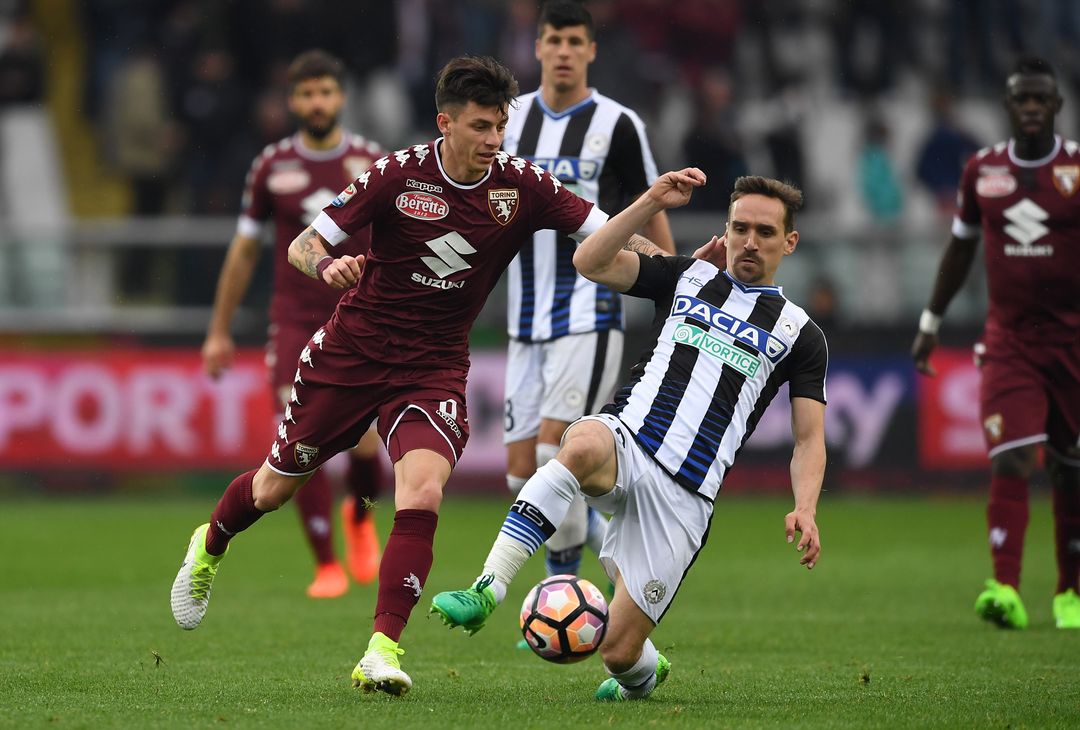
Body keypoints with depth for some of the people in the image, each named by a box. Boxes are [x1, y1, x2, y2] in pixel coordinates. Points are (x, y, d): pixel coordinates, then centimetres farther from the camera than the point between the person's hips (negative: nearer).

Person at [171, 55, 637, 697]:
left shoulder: (521, 186, -9)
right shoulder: (400, 174, -14)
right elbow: (304, 245, -10)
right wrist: (328, 266, -33)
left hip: (434, 367, 0)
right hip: (353, 350, 0)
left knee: (423, 492, -25)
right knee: (276, 486, 13)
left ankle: (383, 650, -21)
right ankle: (209, 548, 47)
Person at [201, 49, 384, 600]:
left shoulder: (373, 163, 2)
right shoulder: (272, 167, 4)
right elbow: (244, 250, 12)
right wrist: (220, 332, 13)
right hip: (294, 321, 0)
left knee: (363, 441, -12)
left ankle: (360, 515, 23)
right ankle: (326, 566, 2)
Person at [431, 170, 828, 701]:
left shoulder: (799, 333, 13)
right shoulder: (686, 277, 16)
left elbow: (809, 438, 9)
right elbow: (591, 262, 4)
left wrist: (805, 509, -9)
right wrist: (654, 201, -6)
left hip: (683, 494, -1)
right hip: (626, 440, 1)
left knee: (619, 649, -5)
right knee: (582, 446, -40)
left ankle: (644, 673, 35)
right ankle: (485, 591, -40)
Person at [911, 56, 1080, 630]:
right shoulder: (981, 170, 5)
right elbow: (960, 249, 18)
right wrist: (930, 322, 21)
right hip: (1007, 339, 1)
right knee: (1010, 461, -14)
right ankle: (1006, 590, -22)